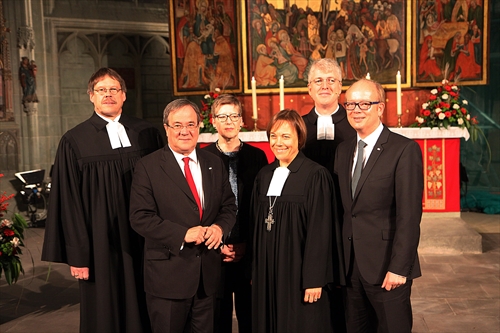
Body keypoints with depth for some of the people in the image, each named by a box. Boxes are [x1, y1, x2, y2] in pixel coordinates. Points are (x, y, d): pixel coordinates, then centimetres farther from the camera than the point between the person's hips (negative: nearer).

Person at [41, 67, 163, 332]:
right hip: (101, 244, -2)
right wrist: (77, 255, -6)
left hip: (145, 241, 2)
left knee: (142, 309, 12)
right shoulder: (74, 142, -3)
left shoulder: (147, 134, 3)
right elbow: (68, 202, -4)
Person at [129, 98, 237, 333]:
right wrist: (183, 234, -21)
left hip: (208, 273, 5)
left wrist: (220, 227, -11)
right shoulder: (148, 167, -7)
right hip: (167, 274, -4)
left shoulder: (215, 164, 8)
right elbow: (140, 218, -13)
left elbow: (229, 206, 11)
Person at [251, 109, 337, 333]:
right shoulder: (264, 176, 7)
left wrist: (314, 279, -15)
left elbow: (320, 231, -13)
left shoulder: (316, 176, -11)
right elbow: (255, 225, 11)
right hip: (267, 270, 6)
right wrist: (254, 271, 11)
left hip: (299, 270, -5)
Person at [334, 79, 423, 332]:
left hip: (386, 267, -5)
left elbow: (410, 215, -14)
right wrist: (340, 260, 7)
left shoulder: (404, 150, -9)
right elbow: (343, 208, 11)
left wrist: (399, 268, -17)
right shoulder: (343, 150, 10)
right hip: (351, 267, 6)